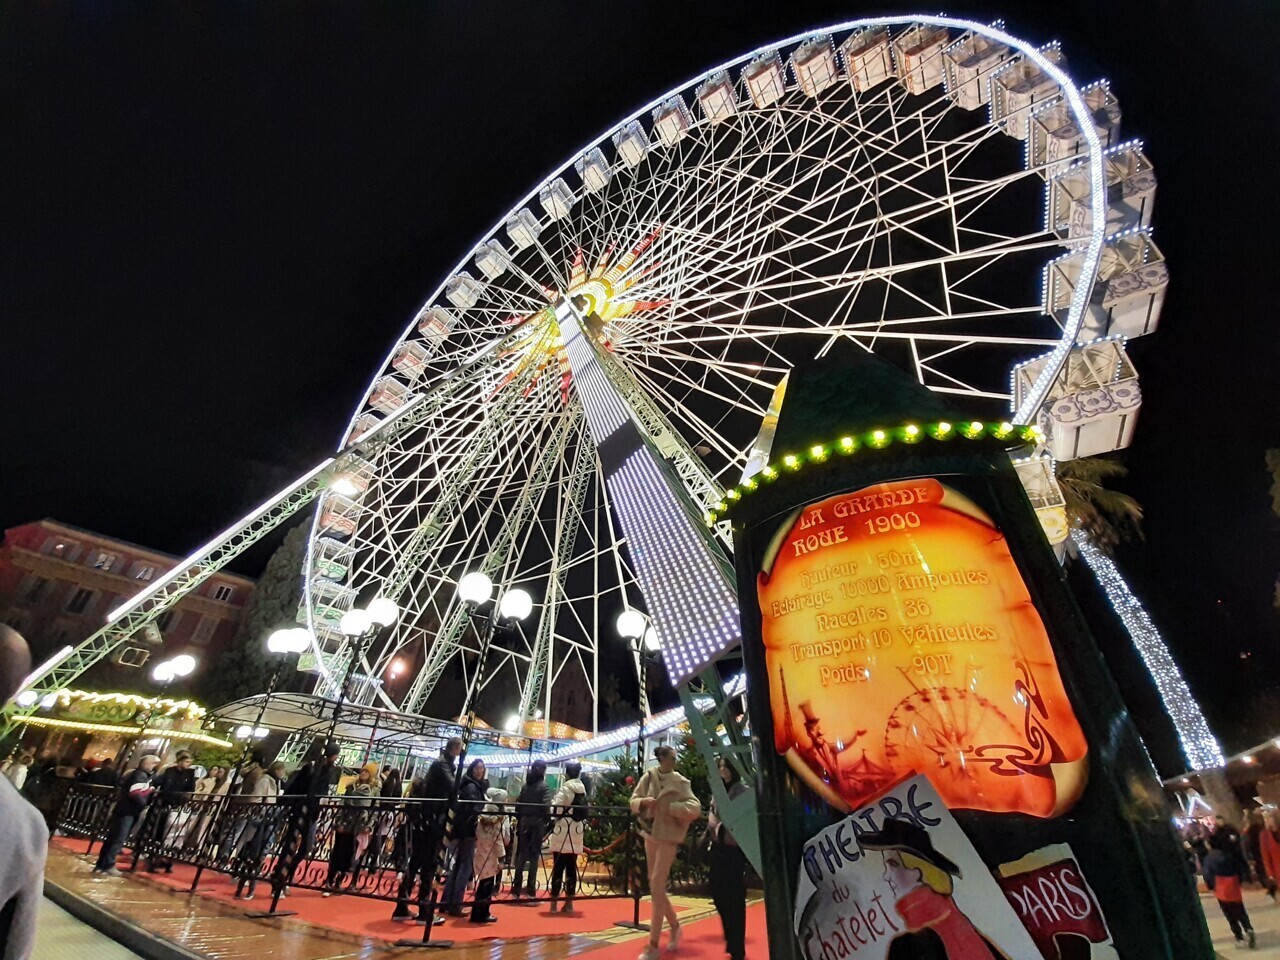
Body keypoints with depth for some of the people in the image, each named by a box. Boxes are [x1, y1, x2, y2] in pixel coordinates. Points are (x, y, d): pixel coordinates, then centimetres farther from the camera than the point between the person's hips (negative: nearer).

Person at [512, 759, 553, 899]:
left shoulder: (525, 785, 8)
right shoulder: (544, 786, -7)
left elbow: (518, 803, 6)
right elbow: (546, 806, -15)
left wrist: (518, 819, 11)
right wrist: (549, 822, -7)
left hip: (524, 821, 5)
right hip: (538, 822, -5)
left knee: (521, 854, 12)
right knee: (534, 855, 3)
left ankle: (516, 889, 15)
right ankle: (530, 890, 4)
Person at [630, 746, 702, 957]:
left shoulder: (679, 782, -10)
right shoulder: (648, 777, -2)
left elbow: (695, 807, -17)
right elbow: (633, 802, 3)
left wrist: (671, 807, -24)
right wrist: (643, 801, -18)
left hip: (668, 836, -4)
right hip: (650, 834, 5)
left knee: (657, 887, -8)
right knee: (656, 887, 15)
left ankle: (653, 946, 4)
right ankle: (675, 926, 37)